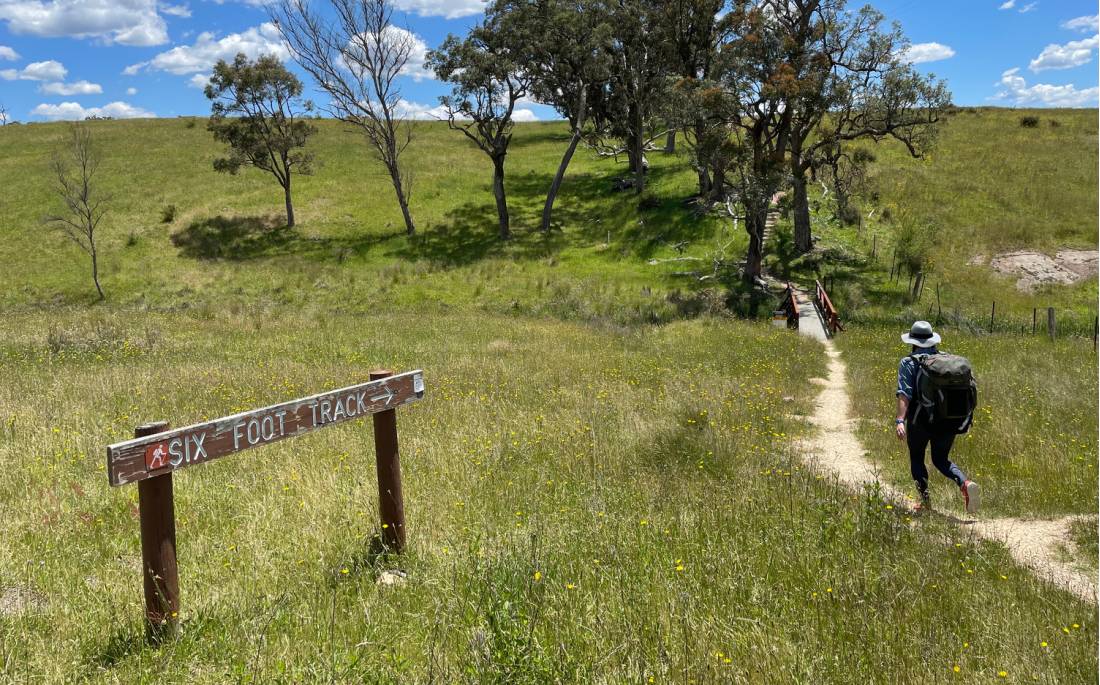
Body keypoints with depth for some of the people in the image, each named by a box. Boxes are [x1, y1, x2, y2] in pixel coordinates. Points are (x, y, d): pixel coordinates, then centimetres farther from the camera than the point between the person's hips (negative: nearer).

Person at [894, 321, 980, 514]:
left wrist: (900, 420, -25)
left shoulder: (909, 363, -5)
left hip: (921, 420, -4)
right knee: (941, 459, 19)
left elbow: (904, 394, -17)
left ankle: (925, 500, 5)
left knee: (916, 458, 16)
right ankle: (965, 483, -7)